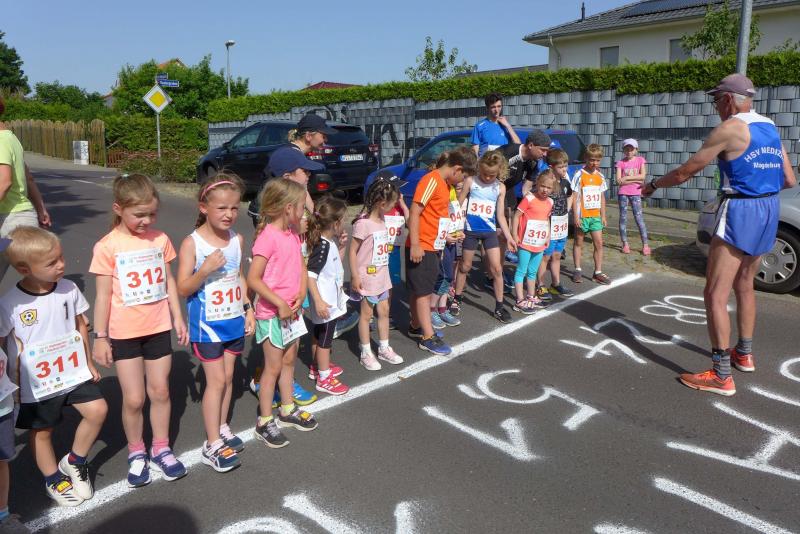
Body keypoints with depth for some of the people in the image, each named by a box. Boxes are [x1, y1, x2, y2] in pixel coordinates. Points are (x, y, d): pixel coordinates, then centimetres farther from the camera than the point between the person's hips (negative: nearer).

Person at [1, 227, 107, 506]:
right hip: (36, 383, -3)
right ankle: (53, 479, 37)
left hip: (73, 371, 3)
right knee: (41, 431, 13)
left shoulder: (69, 289, -8)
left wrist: (88, 362, 9)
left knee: (97, 410, -6)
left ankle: (74, 461, 19)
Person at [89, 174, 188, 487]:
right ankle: (136, 453, 25)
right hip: (124, 333, -3)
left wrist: (178, 318, 9)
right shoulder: (107, 246, -11)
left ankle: (161, 449, 30)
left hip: (158, 328, 3)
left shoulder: (160, 239, 0)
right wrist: (100, 337, -6)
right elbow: (103, 295, -8)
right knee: (133, 399, 2)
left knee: (160, 392, 12)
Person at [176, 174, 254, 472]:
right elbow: (183, 289, -15)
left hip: (234, 320, 5)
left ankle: (222, 428, 33)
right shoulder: (192, 243, -16)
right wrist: (206, 270, -31)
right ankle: (212, 445, 10)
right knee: (216, 380, -2)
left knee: (228, 376, 15)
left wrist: (248, 309, 10)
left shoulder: (237, 240, 0)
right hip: (207, 324, -5)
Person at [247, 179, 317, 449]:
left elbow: (301, 267, 11)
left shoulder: (293, 233, 5)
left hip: (292, 310, 8)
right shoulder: (268, 237, -21)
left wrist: (301, 294, -6)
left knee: (289, 362, 19)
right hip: (272, 313, -8)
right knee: (273, 368, 3)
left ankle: (288, 410, 36)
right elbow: (253, 279, -24)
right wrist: (280, 304, -22)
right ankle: (265, 422, 18)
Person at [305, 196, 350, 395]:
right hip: (325, 302, -9)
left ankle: (317, 367, 41)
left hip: (331, 299, 9)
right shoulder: (322, 246, -25)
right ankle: (324, 379, 17)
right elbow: (310, 275, -28)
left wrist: (341, 246, 2)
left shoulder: (331, 241, 3)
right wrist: (318, 301, -32)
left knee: (320, 335, 24)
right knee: (324, 339, 4)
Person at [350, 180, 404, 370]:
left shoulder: (381, 220, 4)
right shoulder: (363, 223, -20)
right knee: (366, 314, 5)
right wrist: (355, 276, -18)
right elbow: (353, 250, -18)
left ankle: (384, 348, 30)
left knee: (384, 311, 16)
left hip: (381, 276, 8)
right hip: (368, 277, -8)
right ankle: (366, 353, 18)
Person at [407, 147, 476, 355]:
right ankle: (428, 337, 4)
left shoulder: (445, 183, 11)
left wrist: (446, 236, 18)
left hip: (434, 247, 9)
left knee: (420, 289, 18)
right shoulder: (431, 180, -16)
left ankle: (416, 326, 30)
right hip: (421, 248, -9)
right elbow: (414, 213, -20)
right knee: (423, 291, -2)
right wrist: (415, 245, -23)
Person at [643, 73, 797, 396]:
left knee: (715, 295, -6)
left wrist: (653, 185, 7)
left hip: (740, 213, -9)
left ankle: (721, 376, -5)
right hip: (768, 213, 9)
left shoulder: (730, 128, -12)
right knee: (744, 285, 23)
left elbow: (686, 171, -10)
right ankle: (744, 354, 37)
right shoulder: (771, 129, 12)